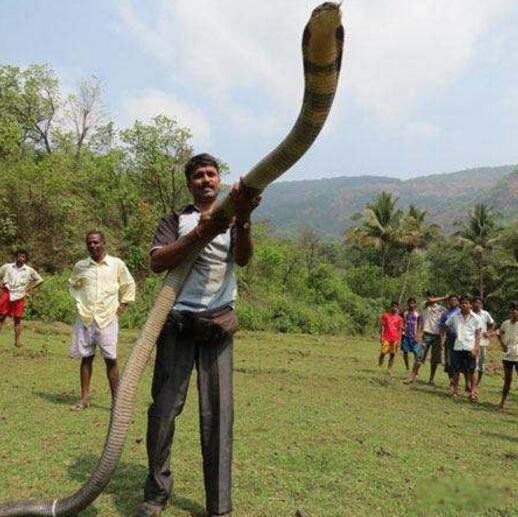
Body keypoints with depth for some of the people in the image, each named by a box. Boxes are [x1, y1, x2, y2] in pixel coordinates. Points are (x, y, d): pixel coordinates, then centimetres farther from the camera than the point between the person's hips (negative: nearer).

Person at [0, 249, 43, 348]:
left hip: (19, 297, 0)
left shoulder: (29, 270, 2)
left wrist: (29, 288, 4)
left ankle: (17, 340, 10)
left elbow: (40, 280, 9)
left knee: (18, 319, 4)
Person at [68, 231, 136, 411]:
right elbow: (72, 284, 23)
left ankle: (116, 400, 7)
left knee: (111, 360, 0)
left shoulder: (117, 264, -1)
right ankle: (84, 398, 18)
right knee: (86, 358, 8)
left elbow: (129, 285, 10)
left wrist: (122, 305, 3)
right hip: (85, 318, 2)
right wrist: (79, 302, 11)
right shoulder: (80, 266, 6)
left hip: (108, 319, -2)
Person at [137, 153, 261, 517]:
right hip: (177, 321, 0)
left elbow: (243, 258, -9)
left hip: (218, 323, 0)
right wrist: (201, 233, -21)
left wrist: (243, 218, -30)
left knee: (218, 413, -2)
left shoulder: (233, 221, 13)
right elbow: (158, 262, -7)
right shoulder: (176, 220, 11)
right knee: (163, 407, 0)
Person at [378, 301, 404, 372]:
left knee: (393, 354, 1)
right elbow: (381, 326, 2)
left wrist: (399, 340, 1)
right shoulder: (385, 315, 3)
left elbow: (400, 330, 8)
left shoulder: (399, 318, 8)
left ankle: (389, 369, 7)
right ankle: (379, 363, 12)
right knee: (383, 352, -10)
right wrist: (381, 336, -5)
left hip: (395, 339, 2)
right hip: (386, 338, -2)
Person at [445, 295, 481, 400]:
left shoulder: (475, 318, -1)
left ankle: (473, 392, 13)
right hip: (457, 347, 2)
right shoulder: (454, 317, 3)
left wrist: (475, 348, -7)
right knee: (456, 371, 7)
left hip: (470, 348, -2)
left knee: (470, 372, 3)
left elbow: (478, 334, 0)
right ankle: (455, 390, 18)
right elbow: (445, 326, 16)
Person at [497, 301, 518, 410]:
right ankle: (502, 401, 23)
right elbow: (499, 334, 19)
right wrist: (502, 345, 5)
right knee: (507, 379, 15)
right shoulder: (506, 323, 3)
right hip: (507, 355, 4)